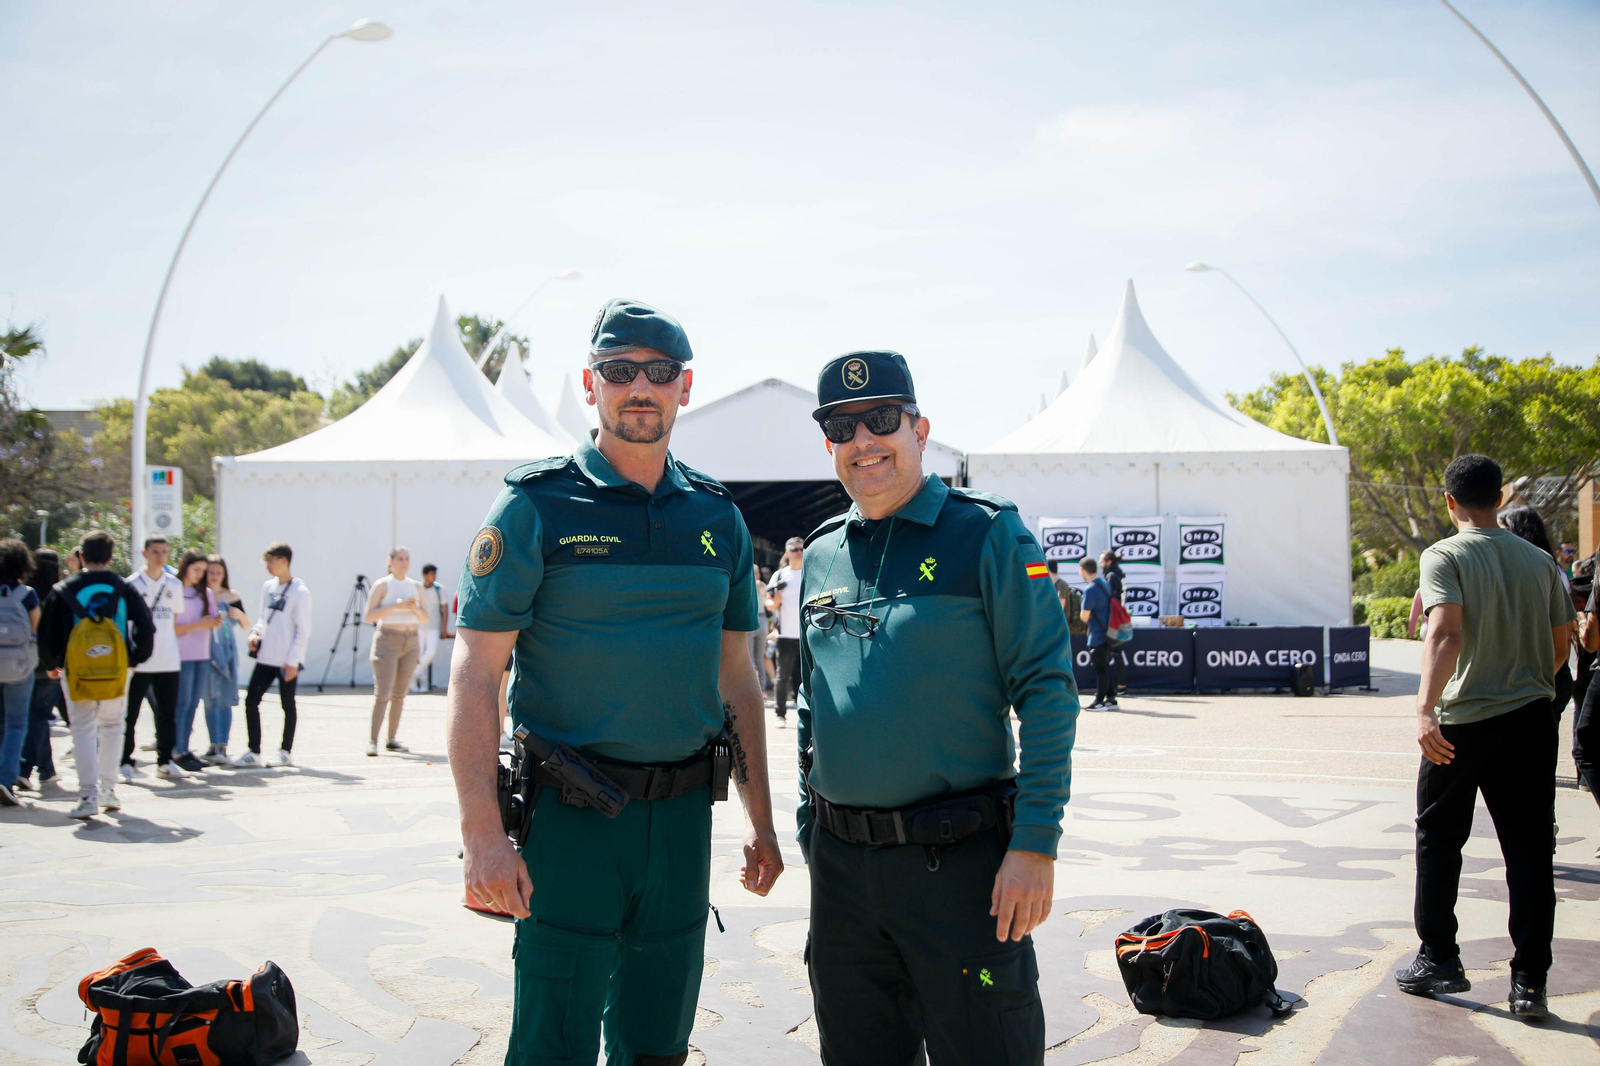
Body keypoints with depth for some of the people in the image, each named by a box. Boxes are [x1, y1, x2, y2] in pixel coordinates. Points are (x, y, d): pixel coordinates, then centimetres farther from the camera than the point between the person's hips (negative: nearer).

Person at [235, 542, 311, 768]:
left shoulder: (299, 592, -12)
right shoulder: (268, 587, 9)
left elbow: (303, 631, -12)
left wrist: (293, 661, -14)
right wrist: (255, 632, -1)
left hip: (287, 662, -6)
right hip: (265, 657, 6)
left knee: (287, 704, 5)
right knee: (251, 700, 2)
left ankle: (285, 753, 16)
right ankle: (253, 752, 9)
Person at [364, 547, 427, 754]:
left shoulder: (416, 587, 13)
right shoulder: (382, 585, -1)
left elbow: (424, 619, 15)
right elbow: (369, 616, -8)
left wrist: (415, 608, -6)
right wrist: (394, 606, -17)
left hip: (411, 641, 5)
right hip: (387, 638, -5)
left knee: (400, 694, 5)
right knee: (383, 692, -12)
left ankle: (392, 739, 10)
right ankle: (372, 741, -10)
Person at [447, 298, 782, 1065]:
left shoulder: (718, 517, 8)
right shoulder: (536, 507, -6)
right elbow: (474, 674, -10)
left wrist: (760, 822, 11)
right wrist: (482, 833, -19)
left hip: (683, 814, 4)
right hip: (571, 817, -4)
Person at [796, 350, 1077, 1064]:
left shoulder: (987, 534, -5)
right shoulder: (821, 555, 11)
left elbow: (1047, 690, -10)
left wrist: (1035, 844, -16)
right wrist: (810, 827, 15)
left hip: (959, 861, -5)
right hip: (839, 865, 5)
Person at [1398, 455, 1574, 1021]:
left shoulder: (1445, 556, -9)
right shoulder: (1539, 560, 6)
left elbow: (1446, 633, -25)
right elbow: (1560, 645, 14)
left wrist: (1425, 708, -33)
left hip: (1463, 721, -4)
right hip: (1533, 720, 4)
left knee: (1439, 839, 13)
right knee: (1529, 849, 6)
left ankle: (1439, 958, 19)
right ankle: (1530, 982, 5)